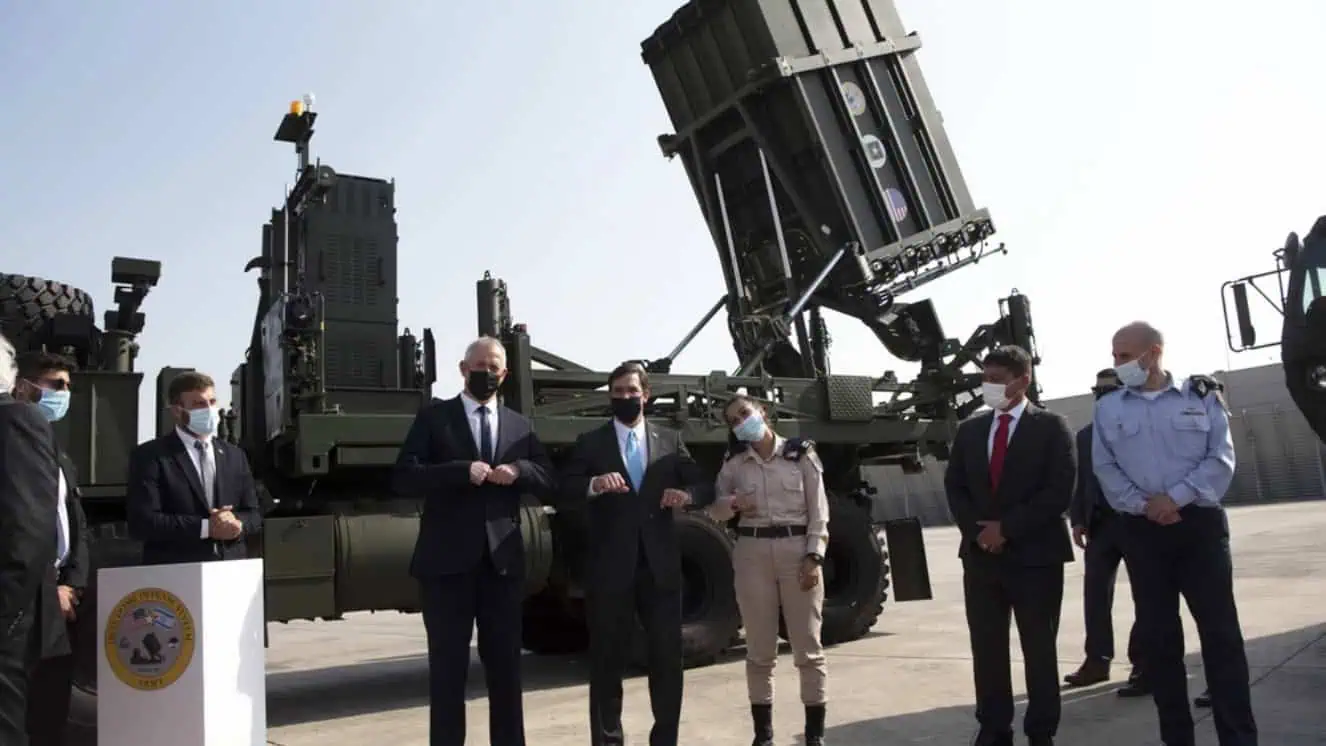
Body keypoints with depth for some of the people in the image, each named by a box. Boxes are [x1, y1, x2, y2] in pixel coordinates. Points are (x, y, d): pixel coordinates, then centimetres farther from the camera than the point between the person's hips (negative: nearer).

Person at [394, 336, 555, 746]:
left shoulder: (519, 425, 14)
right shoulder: (434, 417, 2)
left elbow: (547, 480, 10)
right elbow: (405, 478, -8)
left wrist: (518, 470, -11)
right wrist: (462, 471, -19)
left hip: (503, 560, 3)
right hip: (448, 560, -3)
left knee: (506, 664, 11)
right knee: (448, 666, 6)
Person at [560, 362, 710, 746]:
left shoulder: (670, 440, 10)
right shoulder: (590, 443, 4)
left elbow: (705, 488, 8)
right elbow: (566, 490, -8)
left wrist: (687, 495, -14)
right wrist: (594, 484, -28)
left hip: (660, 565, 2)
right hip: (610, 567, -2)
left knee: (668, 657, 8)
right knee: (608, 660, 8)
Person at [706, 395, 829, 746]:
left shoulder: (801, 454, 1)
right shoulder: (734, 465, 7)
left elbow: (818, 511, -1)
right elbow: (714, 509, 13)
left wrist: (813, 557, -10)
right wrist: (733, 504, -9)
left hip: (797, 549, -2)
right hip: (752, 553, 2)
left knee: (808, 648, 2)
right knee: (760, 651, 6)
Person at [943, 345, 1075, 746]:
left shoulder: (1052, 426, -1)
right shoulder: (969, 430, 12)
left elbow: (1059, 490, -10)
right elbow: (954, 487, 9)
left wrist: (1007, 527, -13)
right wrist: (978, 531, -7)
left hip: (1035, 553, -4)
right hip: (980, 553, 4)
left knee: (1040, 648, 5)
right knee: (986, 648, 7)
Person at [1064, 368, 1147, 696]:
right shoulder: (1085, 435, 13)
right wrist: (1078, 520, 5)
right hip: (1099, 523, 5)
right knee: (1095, 593, 6)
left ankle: (1144, 666, 7)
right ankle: (1097, 661, 14)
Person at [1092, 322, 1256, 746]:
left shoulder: (1202, 396, 4)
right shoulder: (1108, 408, 7)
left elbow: (1221, 459, -3)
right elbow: (1105, 469, 2)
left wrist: (1176, 497, -14)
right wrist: (1142, 505, -12)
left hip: (1200, 524, -2)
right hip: (1142, 531, 2)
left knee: (1220, 631, -2)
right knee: (1157, 635, 7)